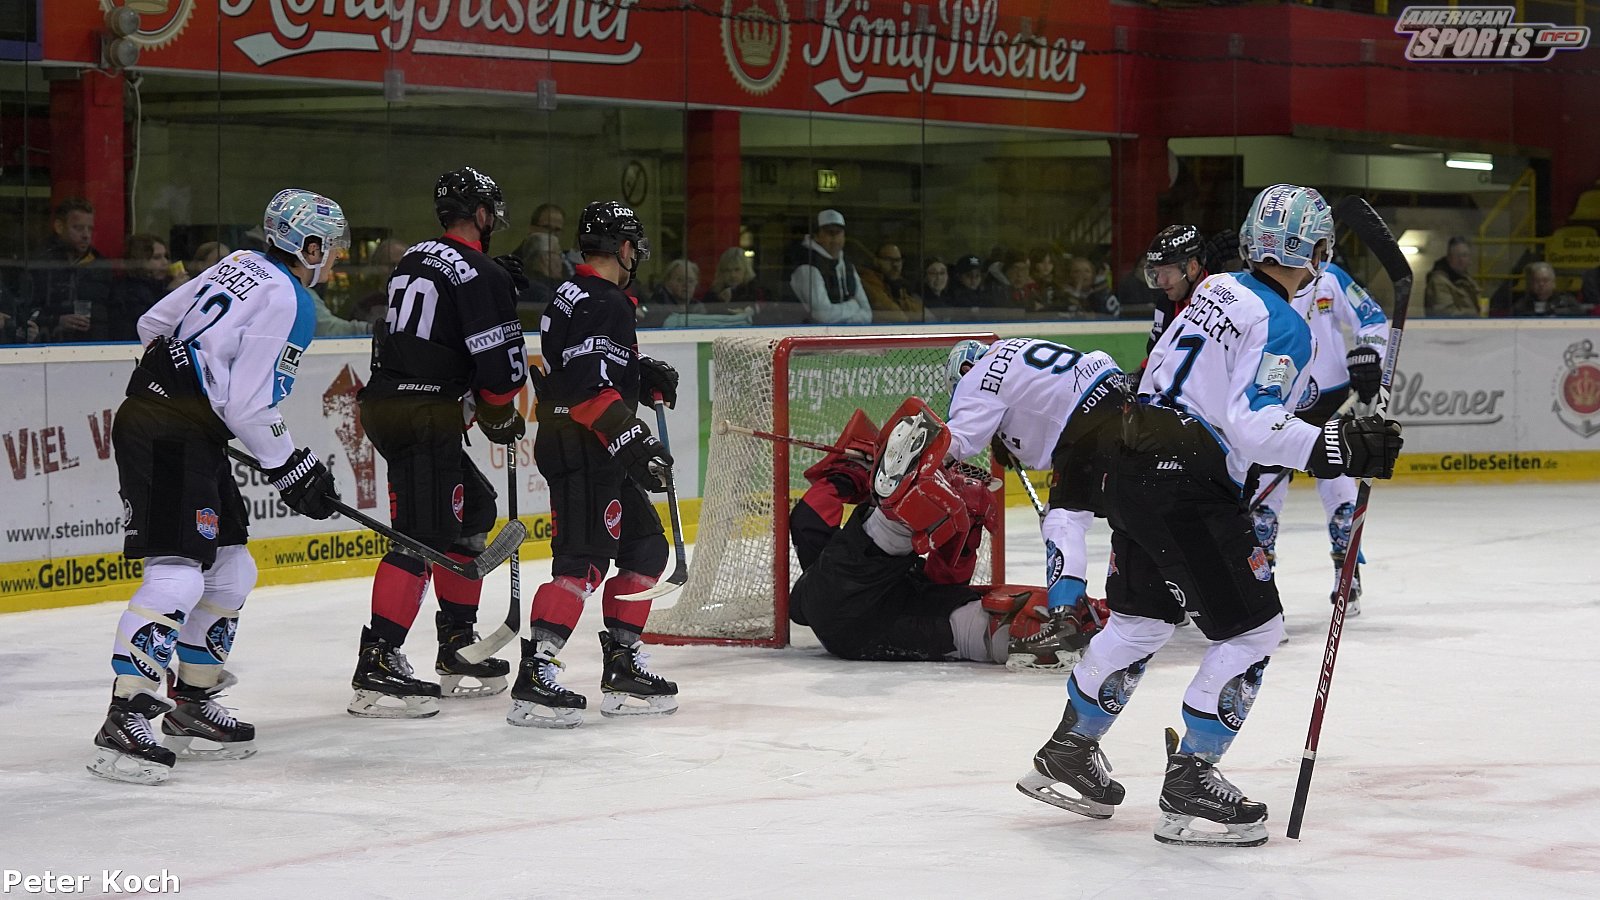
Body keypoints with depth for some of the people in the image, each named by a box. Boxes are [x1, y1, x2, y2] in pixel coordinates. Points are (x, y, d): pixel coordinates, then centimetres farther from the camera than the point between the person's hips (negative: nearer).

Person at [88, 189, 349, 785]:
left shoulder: (242, 266, 15)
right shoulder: (288, 301, -13)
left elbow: (153, 324, 20)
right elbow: (249, 407, -17)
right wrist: (294, 470, -6)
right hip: (168, 437, -11)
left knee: (232, 572, 16)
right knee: (177, 574, -18)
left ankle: (189, 706, 23)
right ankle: (124, 722, -21)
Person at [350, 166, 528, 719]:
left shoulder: (415, 261, 17)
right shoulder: (481, 274, -9)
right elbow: (500, 362, -12)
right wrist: (500, 418, 6)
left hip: (385, 400, 9)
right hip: (425, 416, -9)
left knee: (472, 509, 21)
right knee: (423, 534, -12)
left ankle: (457, 651, 25)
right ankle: (377, 666, -20)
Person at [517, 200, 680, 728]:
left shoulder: (576, 295, 17)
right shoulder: (604, 303, -15)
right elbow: (590, 387, -25)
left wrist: (646, 377, 10)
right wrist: (634, 442, -27)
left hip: (594, 454, 11)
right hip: (581, 452, -11)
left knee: (645, 546, 16)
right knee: (583, 562, -16)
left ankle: (622, 669, 18)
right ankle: (534, 677, -21)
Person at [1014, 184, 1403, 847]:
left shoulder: (1216, 290, 14)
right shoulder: (1283, 326, -11)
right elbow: (1254, 428, -20)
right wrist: (1338, 449, -23)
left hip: (1133, 468, 9)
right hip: (1190, 488, -9)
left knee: (1140, 619, 23)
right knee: (1252, 628, -1)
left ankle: (1065, 755, 31)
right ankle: (1188, 786, -2)